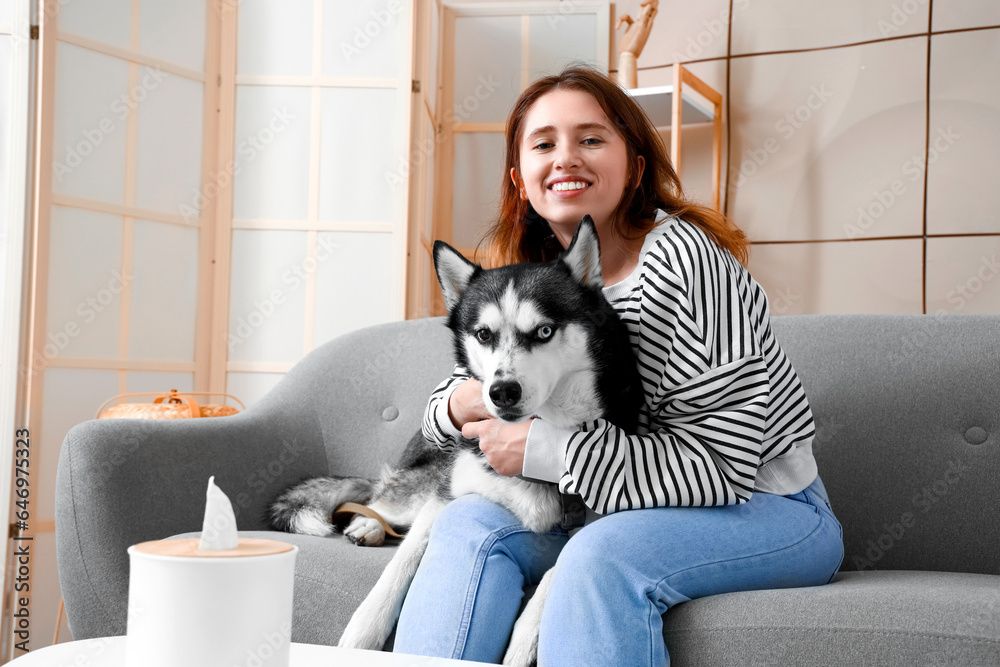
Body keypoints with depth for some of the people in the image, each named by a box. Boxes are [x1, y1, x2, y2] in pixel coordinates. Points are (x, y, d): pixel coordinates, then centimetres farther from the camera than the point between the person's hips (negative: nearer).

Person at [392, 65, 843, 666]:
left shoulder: (685, 258, -20)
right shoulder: (530, 279, 3)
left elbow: (718, 464, -25)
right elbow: (443, 407, 10)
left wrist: (541, 448, -24)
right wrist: (464, 403, -16)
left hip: (767, 509, -6)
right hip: (624, 508, 6)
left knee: (603, 557, -33)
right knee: (471, 523, -15)